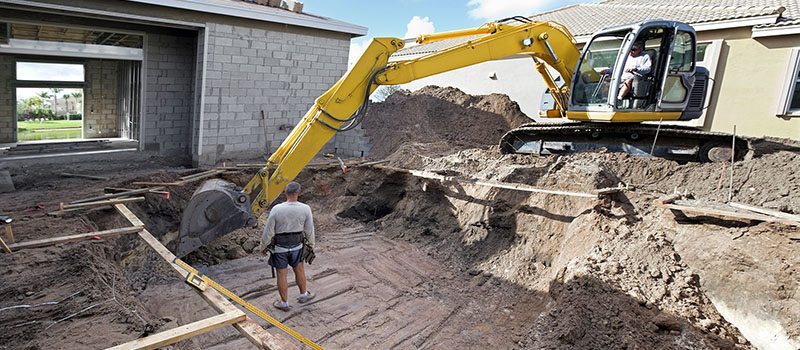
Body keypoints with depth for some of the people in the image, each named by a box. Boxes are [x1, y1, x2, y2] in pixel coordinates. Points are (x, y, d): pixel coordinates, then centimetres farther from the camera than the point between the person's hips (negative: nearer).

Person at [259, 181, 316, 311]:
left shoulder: (276, 209, -21)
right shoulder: (305, 209, -16)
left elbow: (268, 231, -12)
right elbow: (309, 230, -4)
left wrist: (263, 246, 4)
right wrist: (311, 244, 14)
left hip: (279, 247, -2)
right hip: (297, 246, 2)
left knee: (282, 274, 11)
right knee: (299, 269, 22)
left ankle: (284, 303, 25)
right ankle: (303, 295, 40)